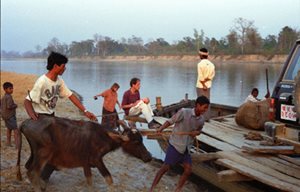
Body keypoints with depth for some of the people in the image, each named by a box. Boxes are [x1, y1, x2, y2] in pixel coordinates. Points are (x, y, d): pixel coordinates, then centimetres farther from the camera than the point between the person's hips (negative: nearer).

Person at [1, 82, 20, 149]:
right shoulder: (9, 97, -18)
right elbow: (9, 106, -26)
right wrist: (15, 105, -9)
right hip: (10, 116, -10)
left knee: (9, 128, 22)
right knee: (15, 129, -9)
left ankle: (8, 142, 29)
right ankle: (17, 145, -13)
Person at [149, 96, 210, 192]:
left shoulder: (201, 119, 0)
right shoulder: (184, 112, -19)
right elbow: (170, 121, -15)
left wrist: (196, 132, -6)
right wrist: (161, 128, -31)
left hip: (186, 148, 6)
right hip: (175, 144, -6)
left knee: (188, 170, 3)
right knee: (166, 167, -6)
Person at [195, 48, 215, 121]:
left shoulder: (200, 64, -14)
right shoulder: (211, 64, 5)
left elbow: (200, 77, -17)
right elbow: (212, 75, -1)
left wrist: (203, 85, -10)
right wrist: (206, 80, -7)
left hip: (201, 86, -6)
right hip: (208, 86, 6)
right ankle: (207, 117, 16)